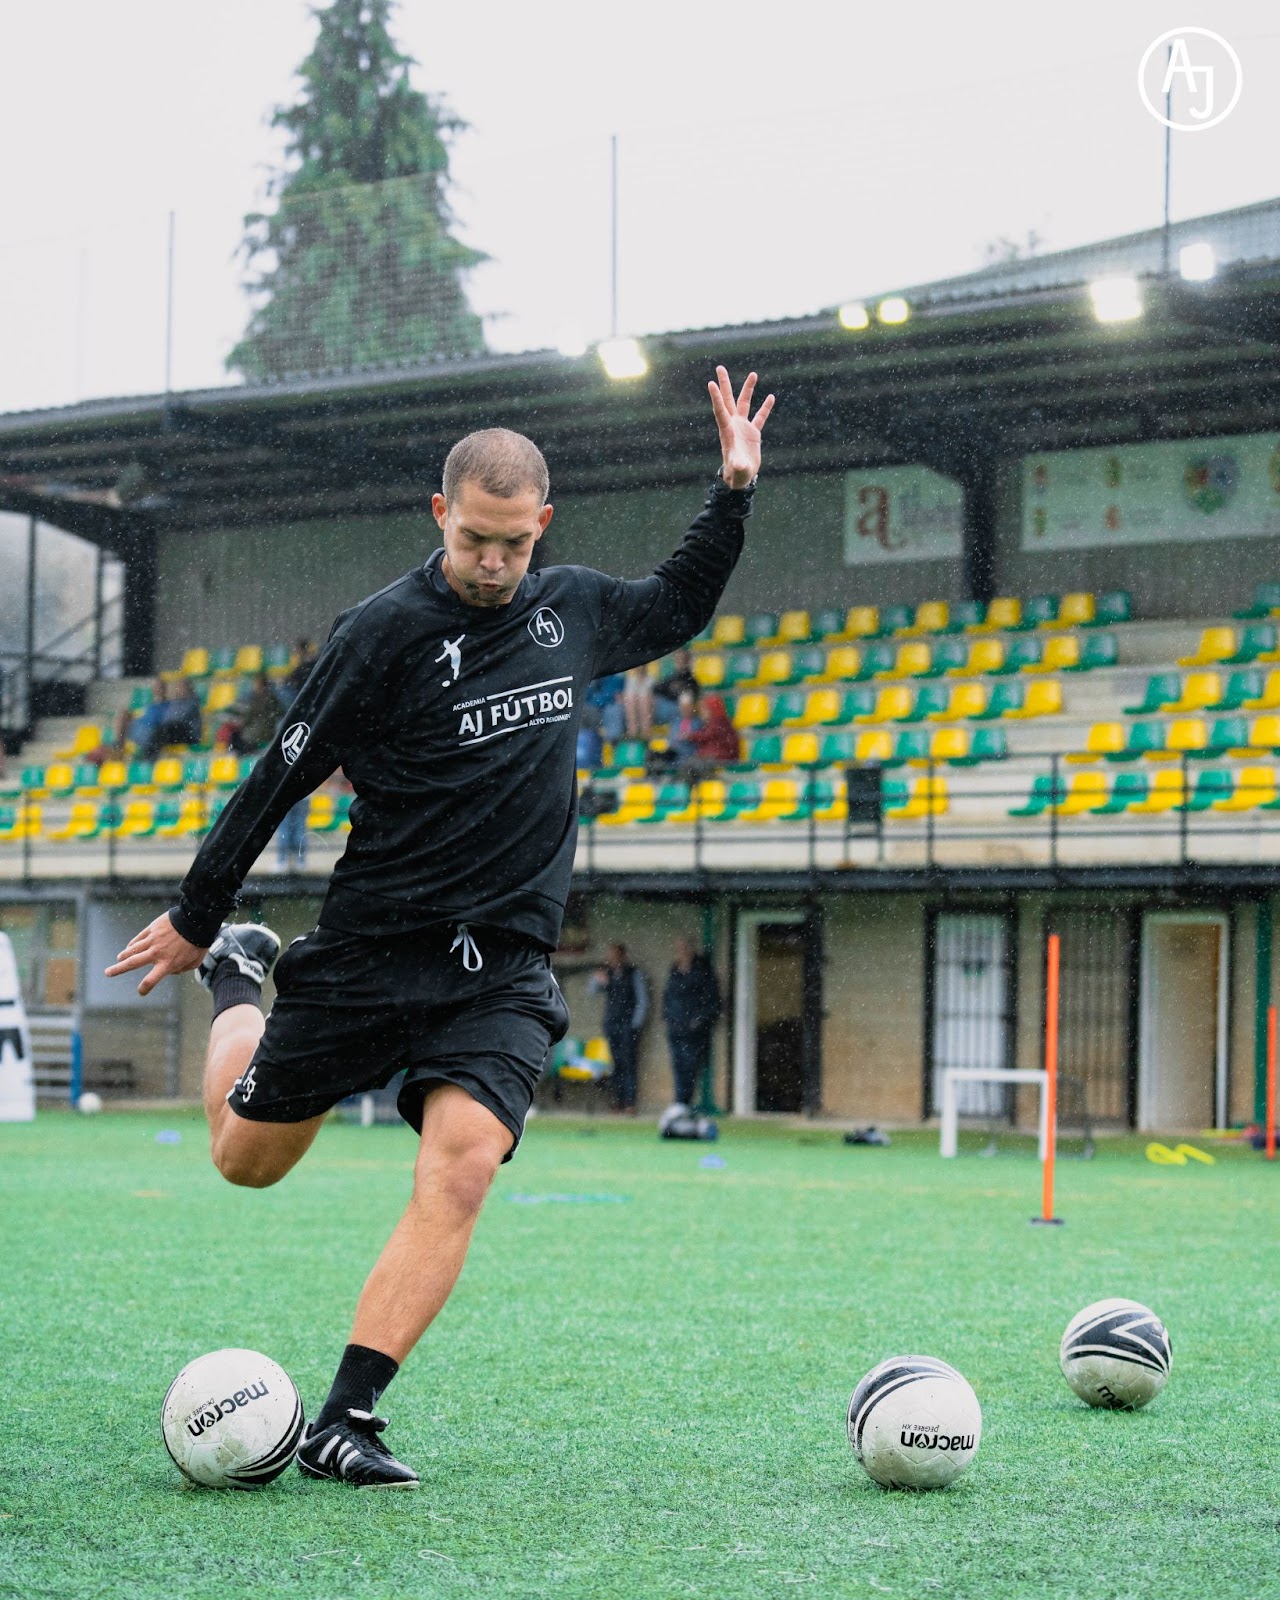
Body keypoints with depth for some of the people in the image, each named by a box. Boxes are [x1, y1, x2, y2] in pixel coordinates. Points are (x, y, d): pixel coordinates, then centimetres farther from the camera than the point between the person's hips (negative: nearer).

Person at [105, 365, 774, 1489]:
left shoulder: (572, 607, 7)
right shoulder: (388, 630, -10)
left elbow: (676, 609, 30)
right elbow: (283, 776, -3)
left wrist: (734, 491, 19)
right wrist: (193, 921, 3)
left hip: (505, 972, 3)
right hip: (370, 952, -2)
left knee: (460, 1170, -20)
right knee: (245, 1159, 10)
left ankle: (345, 1422, -18)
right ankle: (238, 977, 42)